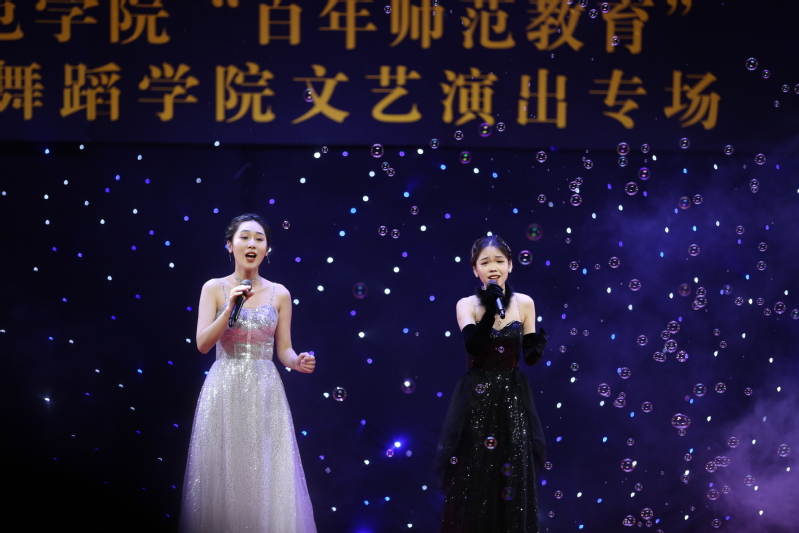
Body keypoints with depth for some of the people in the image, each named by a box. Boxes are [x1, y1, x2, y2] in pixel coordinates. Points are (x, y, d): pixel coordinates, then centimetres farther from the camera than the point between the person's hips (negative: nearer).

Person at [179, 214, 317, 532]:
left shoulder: (279, 294, 6)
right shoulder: (214, 288, 1)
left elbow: (283, 350, 8)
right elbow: (203, 344, -6)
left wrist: (298, 362, -13)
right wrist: (230, 308, -16)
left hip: (264, 392, 1)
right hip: (224, 390, -1)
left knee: (267, 481, -2)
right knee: (223, 478, -1)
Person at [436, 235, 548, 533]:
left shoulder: (524, 304, 3)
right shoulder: (466, 305, -2)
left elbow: (530, 358, 7)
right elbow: (473, 345, -19)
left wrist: (537, 348, -15)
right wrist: (491, 309, -29)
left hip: (512, 400, 2)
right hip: (476, 401, -2)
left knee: (513, 482, 0)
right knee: (473, 482, -3)